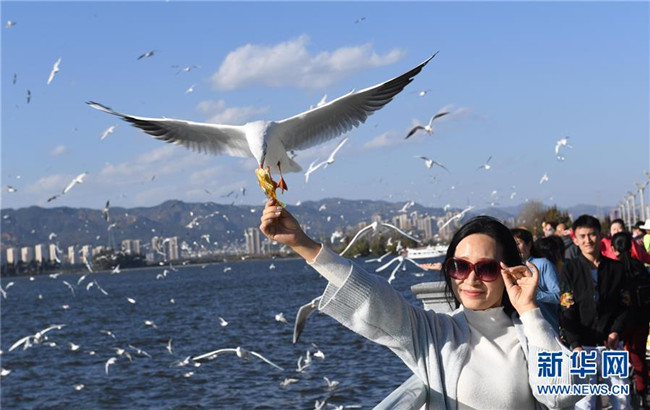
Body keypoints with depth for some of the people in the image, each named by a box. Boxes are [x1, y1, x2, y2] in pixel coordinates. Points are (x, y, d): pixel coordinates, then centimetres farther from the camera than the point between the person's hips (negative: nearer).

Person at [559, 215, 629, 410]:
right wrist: (576, 345, -14)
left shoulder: (616, 268, 7)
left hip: (611, 343, 3)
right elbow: (567, 312, -5)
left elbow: (624, 306, 10)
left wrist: (616, 332, -7)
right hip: (583, 345, -2)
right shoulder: (570, 270, -1)